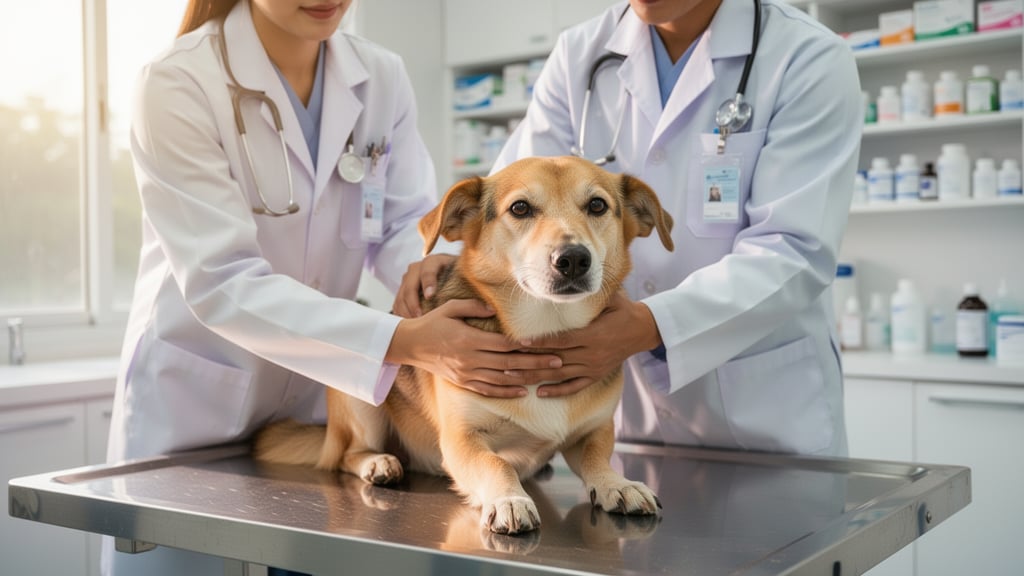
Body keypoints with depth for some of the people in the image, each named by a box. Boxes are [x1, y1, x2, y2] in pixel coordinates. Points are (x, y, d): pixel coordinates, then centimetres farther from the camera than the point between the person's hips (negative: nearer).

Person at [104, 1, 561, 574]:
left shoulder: (383, 77, -3)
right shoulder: (178, 84, -19)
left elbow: (407, 222, -4)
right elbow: (222, 281, -27)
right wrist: (403, 340, -36)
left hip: (321, 395, 4)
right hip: (192, 403, -4)